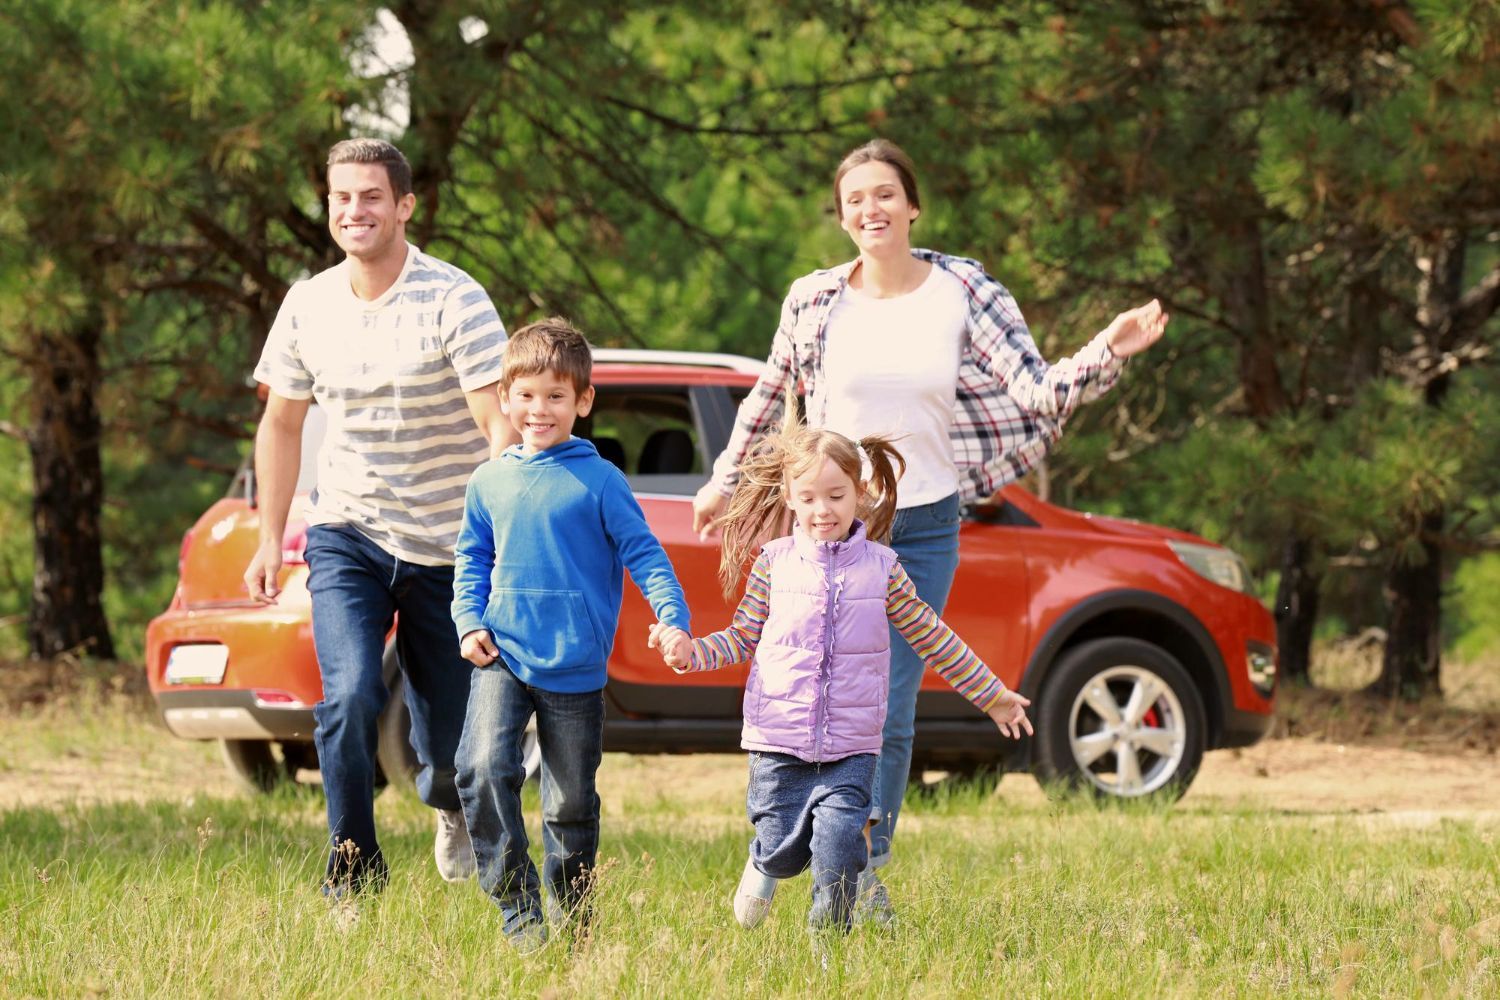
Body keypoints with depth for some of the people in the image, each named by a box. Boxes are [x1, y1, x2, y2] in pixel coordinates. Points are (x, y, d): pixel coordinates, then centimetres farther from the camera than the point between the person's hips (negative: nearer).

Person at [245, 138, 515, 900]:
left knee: (448, 731, 7)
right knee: (349, 696, -19)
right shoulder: (308, 306, 0)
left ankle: (451, 805, 45)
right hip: (345, 535, 2)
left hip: (445, 544, -2)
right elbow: (282, 423, 13)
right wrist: (269, 541, 11)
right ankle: (353, 871, -5)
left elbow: (502, 424, -19)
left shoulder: (453, 301, -15)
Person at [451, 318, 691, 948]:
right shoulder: (489, 482, 8)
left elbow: (642, 553, -3)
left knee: (571, 803, 7)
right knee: (483, 770, -20)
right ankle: (518, 912, -13)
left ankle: (569, 916, 25)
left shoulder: (599, 481, -2)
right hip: (502, 658, 2)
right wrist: (469, 621, 1)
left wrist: (673, 617, -17)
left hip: (574, 667, -2)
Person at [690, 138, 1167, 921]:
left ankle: (866, 867, 10)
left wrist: (1107, 354, -23)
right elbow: (769, 401, 16)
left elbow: (1038, 390, -7)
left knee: (891, 709, 0)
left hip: (925, 526, 0)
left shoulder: (964, 295, -2)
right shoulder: (814, 301, 0)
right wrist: (726, 481, 22)